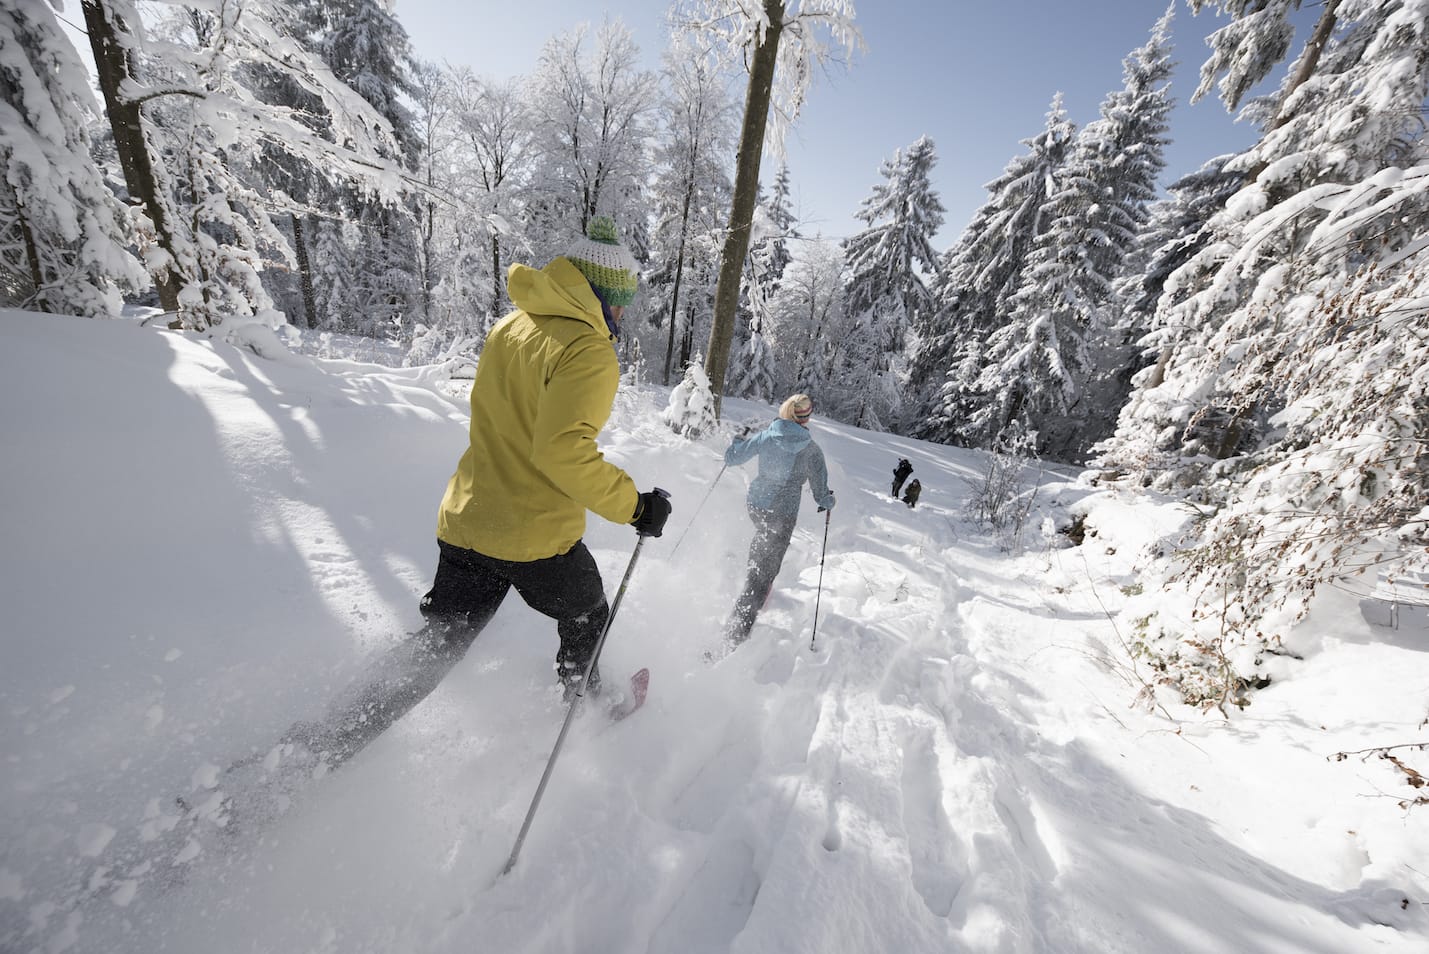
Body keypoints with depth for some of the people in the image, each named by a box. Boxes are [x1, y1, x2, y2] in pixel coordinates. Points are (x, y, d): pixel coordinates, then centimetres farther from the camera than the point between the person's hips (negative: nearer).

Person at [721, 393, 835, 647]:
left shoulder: (765, 436, -6)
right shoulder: (811, 450, -12)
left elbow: (731, 458, 1)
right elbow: (820, 490, -5)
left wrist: (740, 440, 22)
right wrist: (828, 501, 18)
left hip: (755, 504, 5)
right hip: (782, 513, -4)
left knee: (764, 539, 36)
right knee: (764, 569, 2)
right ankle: (737, 630, -1)